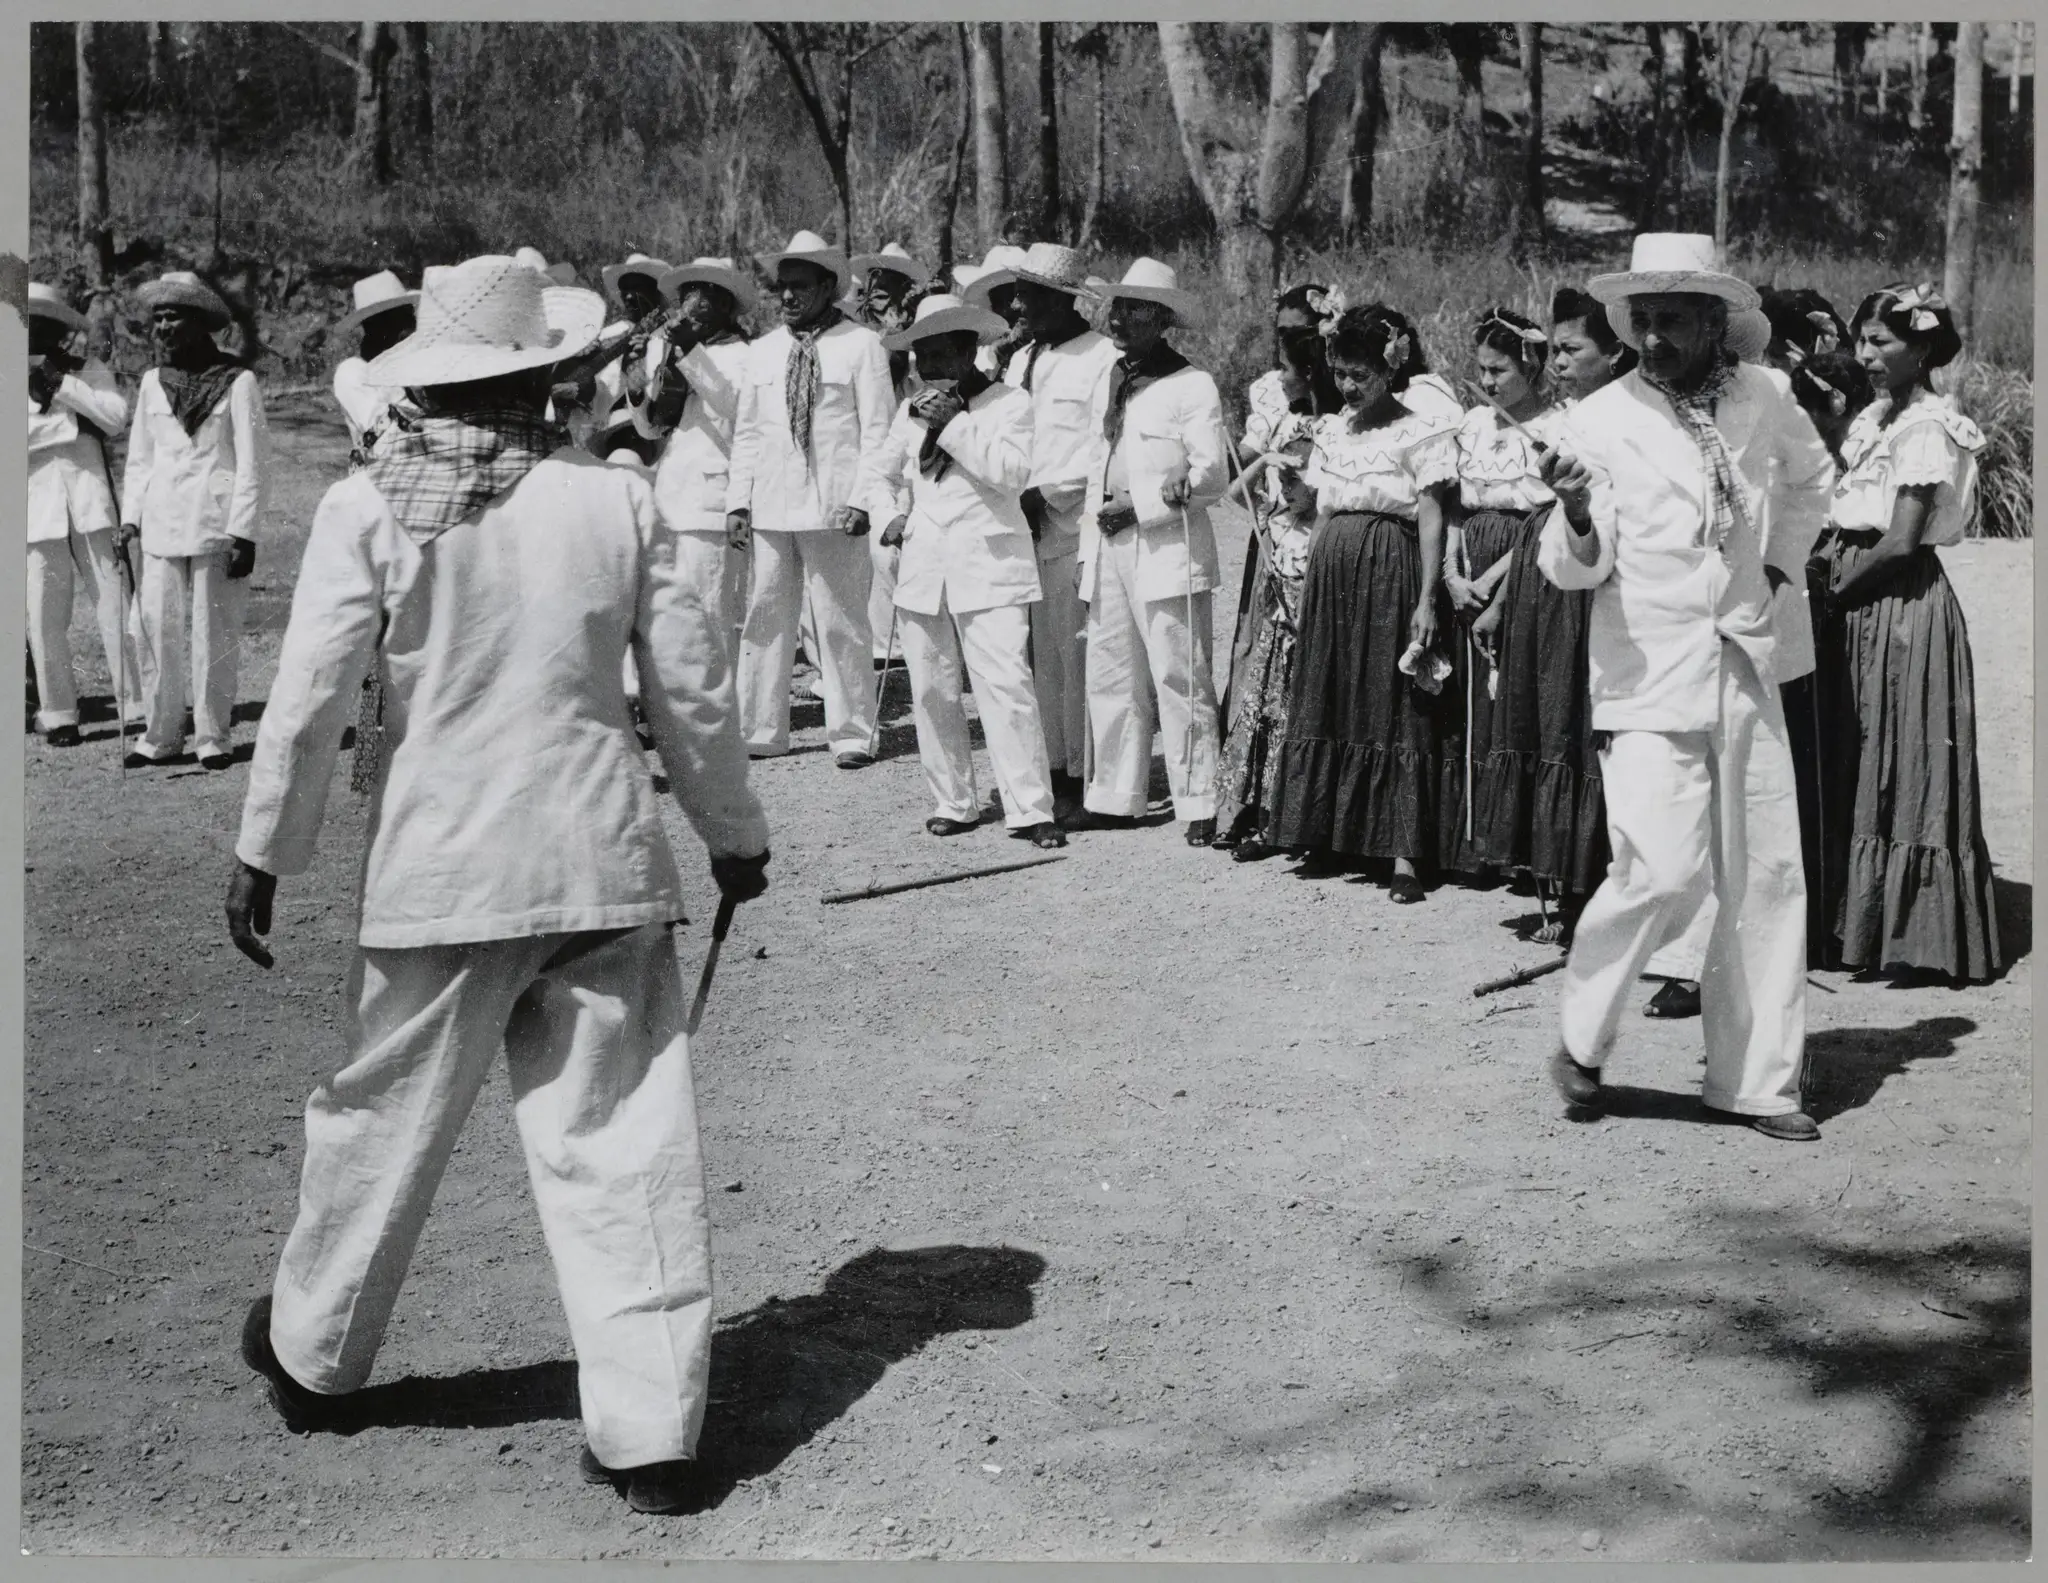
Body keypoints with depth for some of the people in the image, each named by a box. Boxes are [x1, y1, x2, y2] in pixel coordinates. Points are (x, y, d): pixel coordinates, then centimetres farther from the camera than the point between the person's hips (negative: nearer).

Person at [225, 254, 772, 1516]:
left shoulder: (369, 509, -5)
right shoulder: (616, 499, -1)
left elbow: (308, 698, -5)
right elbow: (694, 687, 3)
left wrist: (266, 852, 7)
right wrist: (735, 832, 16)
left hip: (439, 865, 0)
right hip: (604, 859, 1)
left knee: (384, 1121, 17)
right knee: (622, 1141, 5)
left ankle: (313, 1360, 38)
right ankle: (650, 1433, 8)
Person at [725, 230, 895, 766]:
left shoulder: (861, 345, 2)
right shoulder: (761, 352, 14)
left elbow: (878, 429, -2)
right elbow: (746, 433, 15)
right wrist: (737, 500, 7)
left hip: (835, 506, -4)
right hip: (770, 506, 4)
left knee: (842, 623, 0)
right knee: (767, 619, 5)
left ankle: (851, 734, 8)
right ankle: (760, 731, 13)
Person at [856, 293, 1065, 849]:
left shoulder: (1010, 403, 1)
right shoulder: (912, 412, 16)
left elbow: (1012, 471, -14)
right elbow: (877, 474, 28)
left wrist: (952, 424, -15)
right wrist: (889, 516, 9)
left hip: (990, 570, -5)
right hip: (923, 570, 5)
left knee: (1007, 689, -12)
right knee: (932, 694, 6)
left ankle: (1030, 810, -10)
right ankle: (952, 804, 16)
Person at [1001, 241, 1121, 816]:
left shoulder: (1102, 358, -5)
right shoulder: (1020, 359, 19)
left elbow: (1103, 446, -11)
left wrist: (1043, 492, -13)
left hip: (1073, 530, -7)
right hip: (1022, 527, 7)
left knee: (1075, 657, -5)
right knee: (1036, 657, 8)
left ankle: (1080, 778, 2)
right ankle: (1048, 769, 14)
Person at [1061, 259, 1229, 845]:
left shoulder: (1191, 386, -5)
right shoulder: (1107, 384, 17)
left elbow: (1210, 475, -9)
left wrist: (1142, 505, -14)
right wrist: (1090, 545, 16)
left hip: (1167, 550, -7)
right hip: (1109, 550, 7)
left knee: (1179, 678, -6)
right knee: (1110, 676, 10)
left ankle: (1199, 807, 0)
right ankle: (1112, 797, 19)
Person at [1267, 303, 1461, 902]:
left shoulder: (1418, 431, -5)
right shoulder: (1332, 430, 14)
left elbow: (1431, 516, -9)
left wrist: (1427, 599, -16)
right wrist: (1308, 579, 12)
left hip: (1389, 571, -6)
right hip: (1331, 573, 6)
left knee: (1395, 706, -5)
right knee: (1329, 702, 7)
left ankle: (1404, 853, -4)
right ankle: (1335, 836, 17)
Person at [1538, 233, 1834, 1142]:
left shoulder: (1761, 400, 4)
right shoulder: (1600, 422, -6)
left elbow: (1811, 476, 26)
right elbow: (1576, 569, -9)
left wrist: (1779, 563, 14)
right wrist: (1574, 513, -30)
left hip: (1744, 670, 5)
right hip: (1648, 675, -5)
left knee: (1767, 879, 6)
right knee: (1664, 870, -17)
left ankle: (1754, 1081, 18)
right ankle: (1580, 1043, 6)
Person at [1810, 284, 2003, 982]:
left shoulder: (1928, 427, -12)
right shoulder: (1876, 418, 13)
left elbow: (1901, 541, -17)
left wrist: (1834, 585, -9)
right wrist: (1823, 557, -3)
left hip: (1904, 606, -9)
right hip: (1863, 608, 9)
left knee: (1900, 765, -3)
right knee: (1859, 768, 11)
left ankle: (1909, 930, 6)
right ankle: (1864, 922, 19)